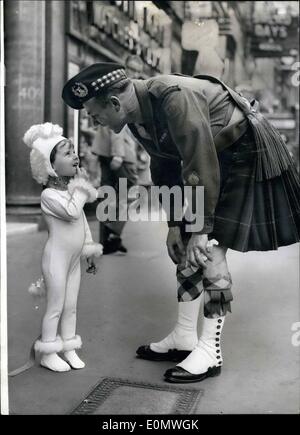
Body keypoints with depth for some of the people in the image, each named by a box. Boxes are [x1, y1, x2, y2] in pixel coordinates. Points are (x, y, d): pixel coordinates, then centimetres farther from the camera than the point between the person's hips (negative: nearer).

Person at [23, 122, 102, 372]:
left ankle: (69, 349, 23)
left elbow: (83, 221, 16)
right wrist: (81, 188, -20)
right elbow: (72, 212, -34)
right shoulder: (49, 194, -17)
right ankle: (48, 354, 14)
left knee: (71, 306, 13)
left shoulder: (73, 190, 9)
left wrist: (90, 250, 16)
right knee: (56, 307, 1)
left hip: (74, 258, 8)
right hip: (57, 259, -8)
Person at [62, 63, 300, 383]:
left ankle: (210, 352, -2)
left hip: (245, 152, -9)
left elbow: (201, 167, -31)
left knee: (209, 251, -13)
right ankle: (184, 338, 18)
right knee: (185, 247, 6)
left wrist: (202, 229, -27)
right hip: (212, 158, 9)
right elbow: (165, 171, 6)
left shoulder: (173, 98, -31)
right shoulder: (138, 118, -3)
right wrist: (174, 224, 6)